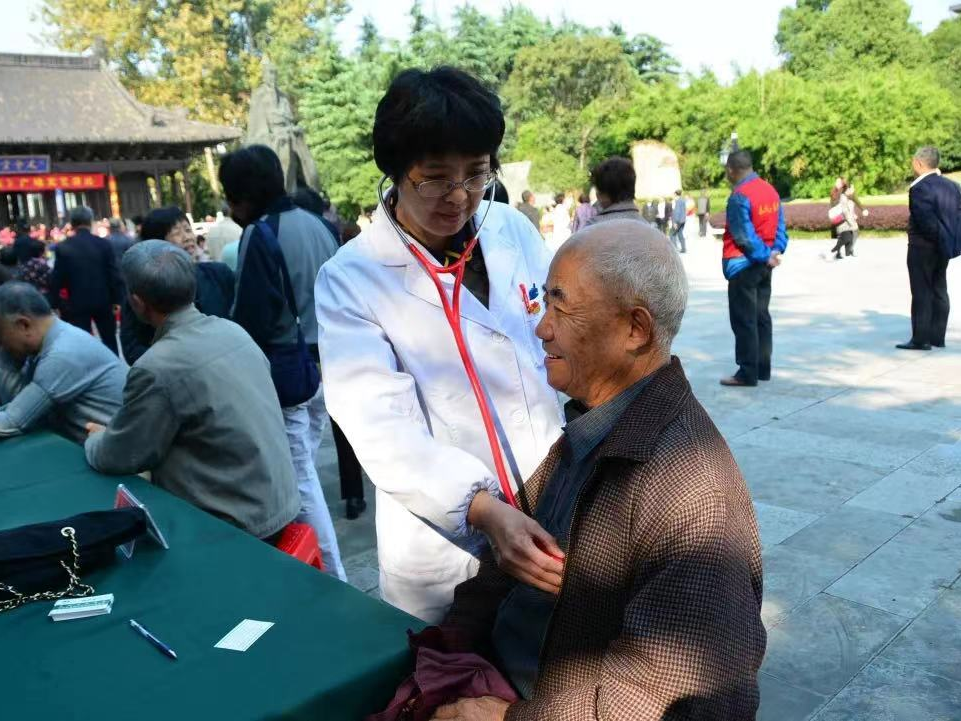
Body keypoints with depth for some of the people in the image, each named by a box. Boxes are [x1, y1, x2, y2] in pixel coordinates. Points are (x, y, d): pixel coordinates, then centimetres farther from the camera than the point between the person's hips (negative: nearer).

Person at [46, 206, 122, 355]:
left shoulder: (63, 247, -6)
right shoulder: (104, 244, -5)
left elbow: (56, 279, -4)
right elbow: (114, 274, -5)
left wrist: (54, 304, 3)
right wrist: (117, 299, 2)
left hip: (77, 303, -1)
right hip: (103, 300, 1)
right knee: (109, 339, 15)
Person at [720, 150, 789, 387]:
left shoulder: (739, 196, -17)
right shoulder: (770, 190, 9)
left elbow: (744, 236, -19)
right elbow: (780, 226, 8)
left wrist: (766, 256, -11)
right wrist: (776, 251, -1)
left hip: (743, 265, -8)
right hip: (764, 264, 8)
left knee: (744, 321, -3)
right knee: (761, 317, 13)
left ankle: (748, 374, 0)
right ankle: (763, 369, 18)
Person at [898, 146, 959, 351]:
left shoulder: (919, 188, -16)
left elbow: (927, 221, -22)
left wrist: (943, 240, -11)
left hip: (923, 247, -8)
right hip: (942, 250, 8)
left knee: (921, 293, -3)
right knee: (939, 291, 13)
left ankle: (920, 339, 0)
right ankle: (937, 337, 19)